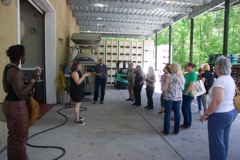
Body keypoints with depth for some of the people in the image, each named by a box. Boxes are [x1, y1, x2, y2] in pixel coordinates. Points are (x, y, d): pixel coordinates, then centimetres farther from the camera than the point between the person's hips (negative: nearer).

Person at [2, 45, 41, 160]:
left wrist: (27, 82, 13)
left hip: (9, 104, 10)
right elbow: (20, 94, -27)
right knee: (20, 137, 5)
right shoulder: (16, 71, -22)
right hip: (17, 107, -10)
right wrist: (33, 79, -24)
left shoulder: (7, 68, 8)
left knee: (13, 135, 23)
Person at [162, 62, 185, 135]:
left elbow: (164, 88, -12)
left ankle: (166, 130, 12)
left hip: (169, 97, -4)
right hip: (178, 97, 4)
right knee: (177, 113, 11)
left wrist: (162, 89, 9)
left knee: (167, 113, 5)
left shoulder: (169, 77, -11)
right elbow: (182, 88, 14)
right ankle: (176, 130, 19)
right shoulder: (182, 77, 4)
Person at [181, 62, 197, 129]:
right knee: (188, 108, 14)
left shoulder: (193, 74, -15)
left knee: (184, 109, -3)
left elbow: (191, 85, -22)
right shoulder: (186, 74, 12)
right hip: (186, 94, 9)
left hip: (189, 95, -9)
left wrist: (186, 93, -16)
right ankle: (188, 123, 24)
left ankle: (186, 124, 9)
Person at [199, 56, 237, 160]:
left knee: (216, 142, 5)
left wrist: (206, 114, -18)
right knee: (224, 140, 20)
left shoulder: (219, 81, -22)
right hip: (231, 112, 9)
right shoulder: (230, 79, 7)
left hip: (219, 115, -9)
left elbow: (217, 102, -28)